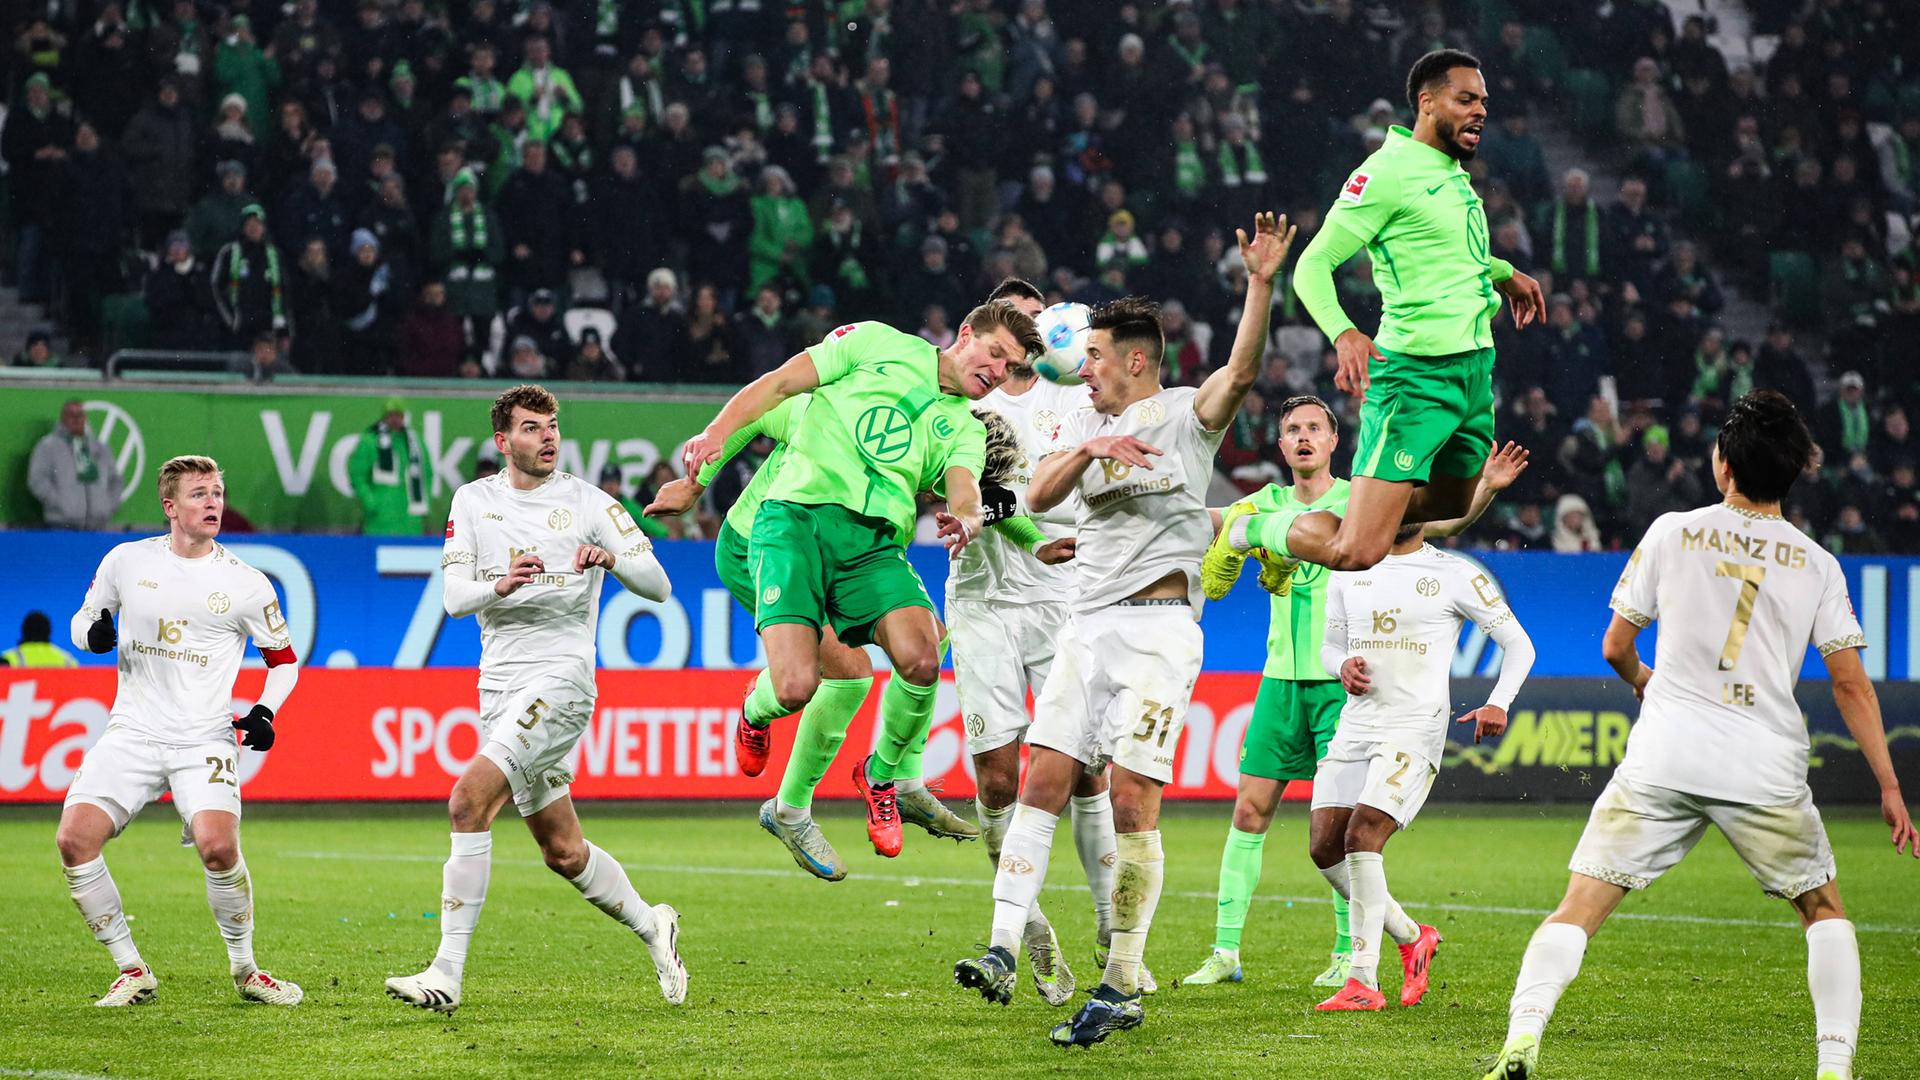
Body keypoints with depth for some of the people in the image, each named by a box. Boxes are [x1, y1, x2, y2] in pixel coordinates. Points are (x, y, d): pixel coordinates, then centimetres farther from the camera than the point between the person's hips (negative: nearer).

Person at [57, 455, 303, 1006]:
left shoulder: (245, 583, 1)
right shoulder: (126, 561, 4)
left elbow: (284, 658, 13)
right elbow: (83, 621, 18)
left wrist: (265, 711, -6)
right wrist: (91, 633, -7)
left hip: (204, 741, -2)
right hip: (131, 732, 2)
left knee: (218, 846, -26)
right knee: (74, 839, -17)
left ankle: (244, 968, 0)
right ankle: (132, 971, -2)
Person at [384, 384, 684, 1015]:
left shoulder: (589, 503, -1)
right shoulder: (473, 500, 10)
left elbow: (658, 587, -4)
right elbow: (454, 597, 2)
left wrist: (611, 559, -25)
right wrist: (500, 586, -20)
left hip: (560, 678, -6)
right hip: (499, 684, 6)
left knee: (469, 799, -23)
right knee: (562, 851, 11)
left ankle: (446, 975, -23)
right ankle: (652, 927, 36)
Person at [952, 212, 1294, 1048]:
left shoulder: (1187, 415, 0)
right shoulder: (1084, 421, 16)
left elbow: (1242, 369, -19)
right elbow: (1038, 495, 3)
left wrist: (1261, 284, -31)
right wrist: (1088, 450, -15)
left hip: (1158, 624, -6)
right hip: (1090, 624, 6)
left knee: (1133, 801, -9)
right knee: (1042, 780, -5)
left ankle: (1123, 986, -4)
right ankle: (1004, 950, -9)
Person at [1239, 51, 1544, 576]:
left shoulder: (1455, 173, 15)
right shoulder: (1389, 171, -12)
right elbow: (1313, 264, -16)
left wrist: (1504, 274, 30)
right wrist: (1343, 332, -31)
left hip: (1475, 370, 9)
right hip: (1416, 375, -9)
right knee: (1356, 553, -16)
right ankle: (1248, 527, 9)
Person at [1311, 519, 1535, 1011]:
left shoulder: (1455, 575, -1)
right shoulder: (1350, 571, 13)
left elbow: (1518, 644, 3)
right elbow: (1331, 644, 24)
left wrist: (1498, 703, -14)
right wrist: (1343, 667, -1)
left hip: (1415, 728, -6)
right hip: (1355, 726, 6)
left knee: (1362, 837, -20)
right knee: (1325, 848, -2)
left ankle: (1364, 983, -15)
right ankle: (1413, 938, 19)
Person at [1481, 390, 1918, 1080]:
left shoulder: (1672, 533, 4)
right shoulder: (1817, 565, 5)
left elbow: (1615, 647, 13)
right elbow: (1851, 684, 2)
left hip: (1661, 761, 0)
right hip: (1766, 768, 0)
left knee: (1579, 908, 1)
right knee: (1824, 908, 19)